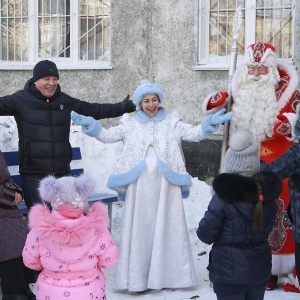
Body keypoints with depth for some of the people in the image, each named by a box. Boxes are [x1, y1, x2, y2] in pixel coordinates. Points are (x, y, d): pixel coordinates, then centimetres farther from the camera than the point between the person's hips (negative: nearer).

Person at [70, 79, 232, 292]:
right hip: (139, 184, 0)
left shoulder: (172, 122, 10)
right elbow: (108, 136, 5)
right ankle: (137, 278, 6)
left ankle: (167, 275, 14)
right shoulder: (130, 124, 10)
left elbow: (195, 134, 1)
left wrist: (211, 123, -15)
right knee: (140, 228, 2)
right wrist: (88, 124, -8)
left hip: (166, 184, 0)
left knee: (166, 228, 4)